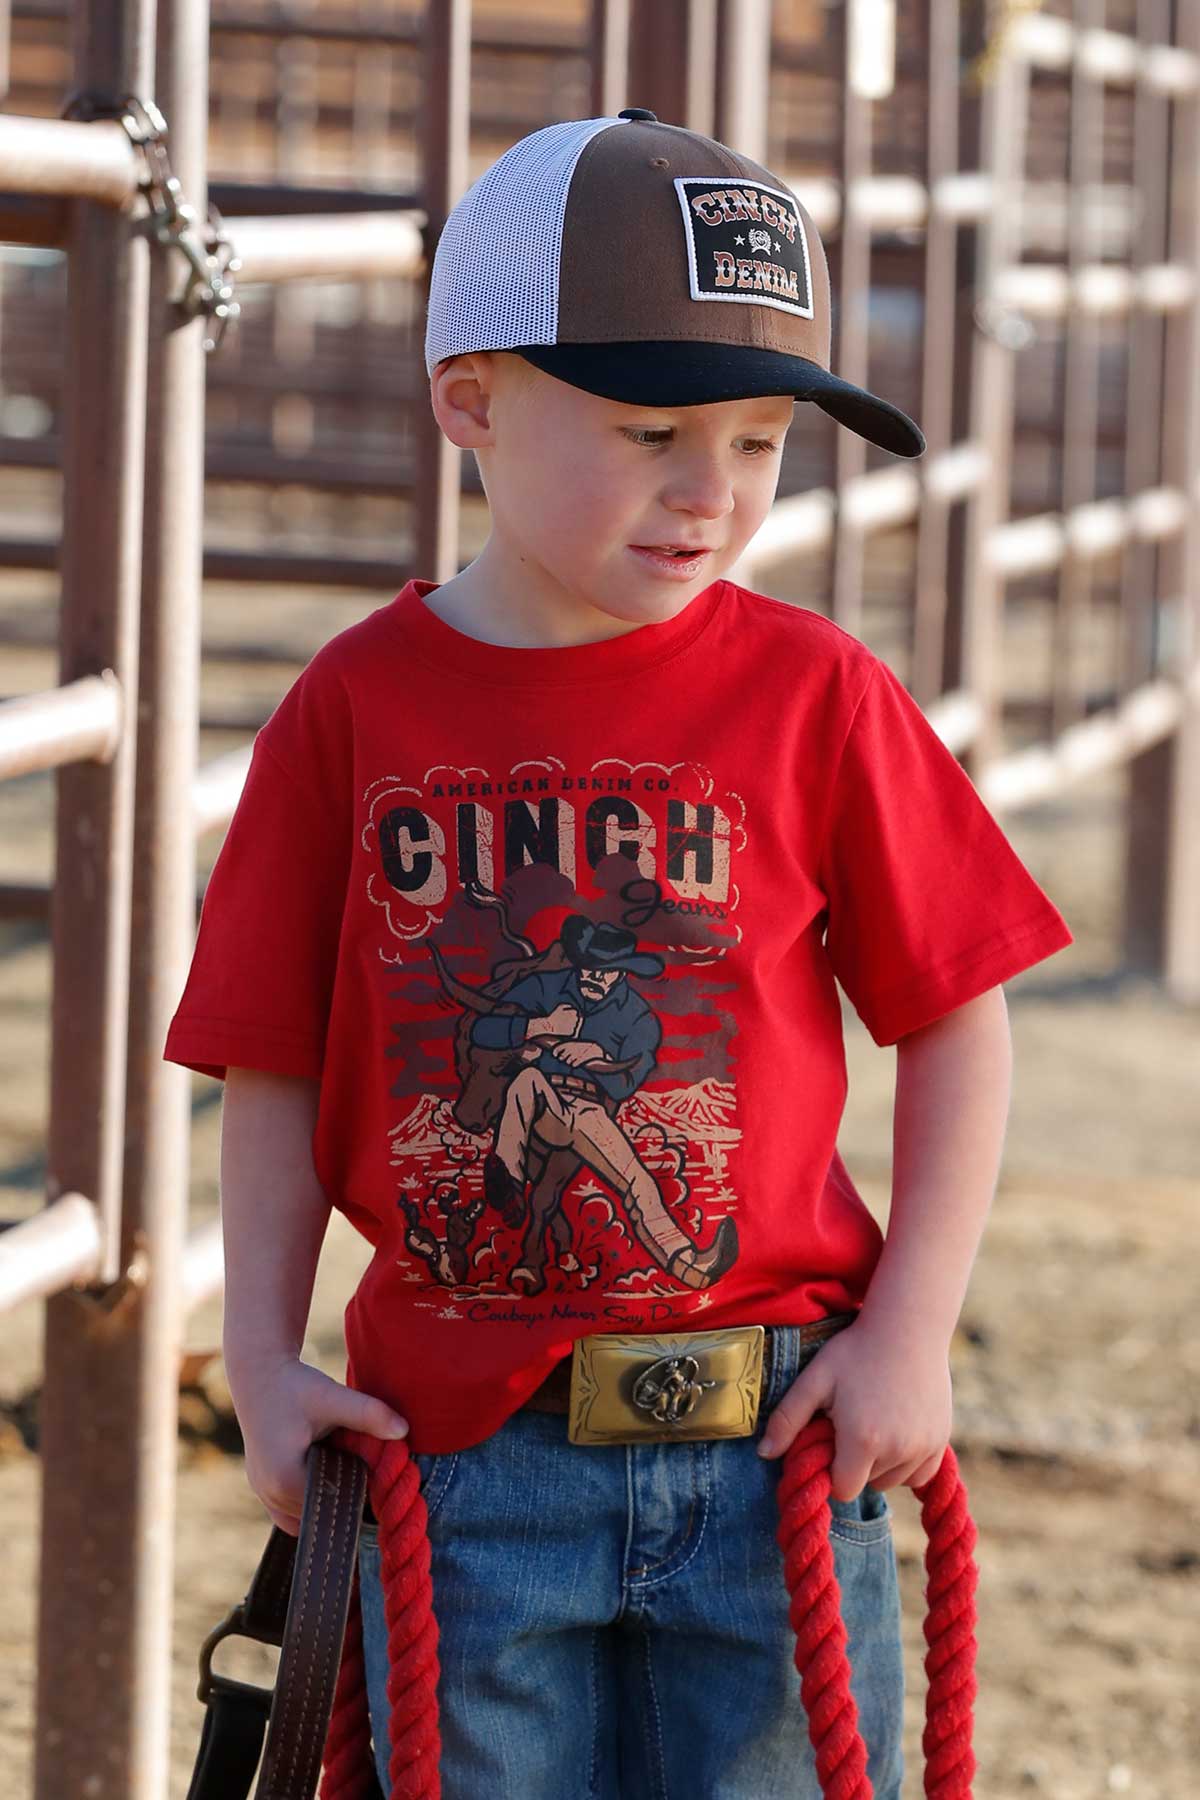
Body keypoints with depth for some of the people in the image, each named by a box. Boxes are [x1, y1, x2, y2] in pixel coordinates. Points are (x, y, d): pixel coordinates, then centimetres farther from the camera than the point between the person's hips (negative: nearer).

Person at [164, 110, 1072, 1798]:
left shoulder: (816, 696, -3)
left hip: (778, 1451, 0)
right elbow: (278, 1069, 4)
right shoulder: (357, 709, -1)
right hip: (461, 1458, 0)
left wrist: (912, 1332, -4)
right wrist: (264, 1360, -3)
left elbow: (956, 1024, 2)